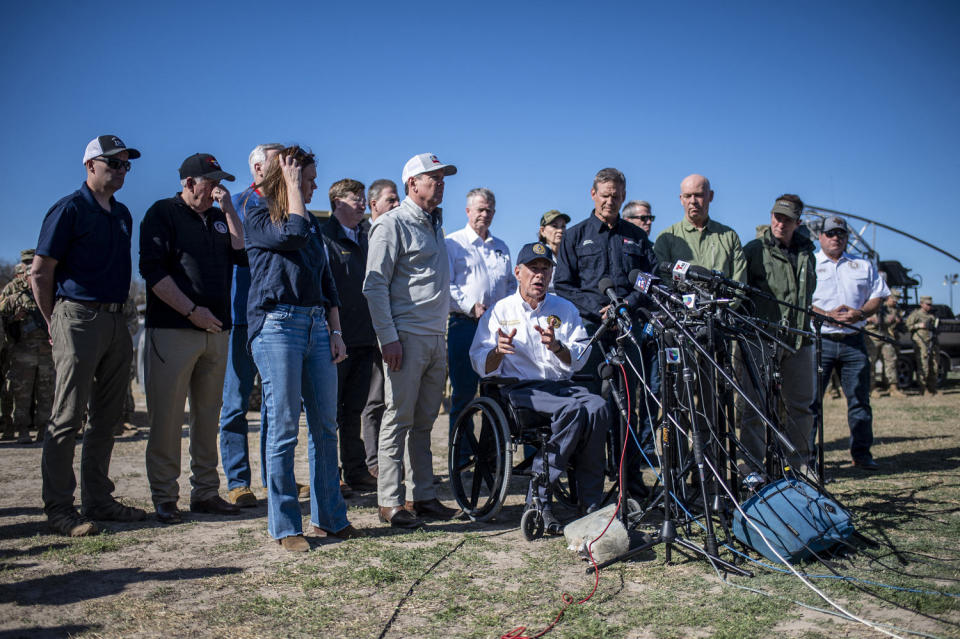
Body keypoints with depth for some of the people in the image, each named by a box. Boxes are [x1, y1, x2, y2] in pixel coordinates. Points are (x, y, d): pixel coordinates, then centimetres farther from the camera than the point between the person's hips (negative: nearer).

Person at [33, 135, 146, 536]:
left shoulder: (122, 214, 17)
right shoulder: (69, 209, -5)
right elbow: (40, 272, -6)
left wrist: (117, 313, 15)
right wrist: (54, 322, -2)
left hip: (115, 322, 8)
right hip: (79, 319, -7)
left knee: (107, 418, 10)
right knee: (67, 418, -4)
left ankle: (98, 500, 19)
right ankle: (58, 509, 2)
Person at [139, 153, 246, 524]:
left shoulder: (219, 218, 19)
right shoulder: (163, 213, 1)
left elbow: (243, 255, 5)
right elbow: (153, 270, -8)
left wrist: (229, 211, 1)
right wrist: (192, 310, -13)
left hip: (216, 330, 6)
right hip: (173, 330, -6)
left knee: (208, 416, 9)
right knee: (167, 417, -3)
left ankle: (205, 492, 16)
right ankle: (164, 497, 5)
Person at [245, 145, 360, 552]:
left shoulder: (312, 224, 19)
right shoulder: (258, 220, 1)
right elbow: (292, 234, -19)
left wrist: (335, 331, 10)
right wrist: (291, 185, -6)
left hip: (316, 327, 6)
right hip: (277, 325, -6)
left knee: (325, 424, 6)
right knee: (284, 426, -4)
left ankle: (329, 517, 16)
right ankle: (284, 526, 6)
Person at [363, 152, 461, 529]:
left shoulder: (435, 225, 19)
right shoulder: (393, 224, -6)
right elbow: (374, 284, -12)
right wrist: (388, 338, -17)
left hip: (436, 339, 8)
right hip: (407, 338, -8)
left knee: (424, 422, 11)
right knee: (399, 420, -3)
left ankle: (422, 496, 19)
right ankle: (389, 502, 4)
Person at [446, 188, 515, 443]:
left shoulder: (501, 247, 21)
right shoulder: (453, 243, 4)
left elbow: (511, 284, 27)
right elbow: (446, 285, -6)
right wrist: (471, 307, -15)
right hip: (464, 325, -5)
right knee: (464, 392, -4)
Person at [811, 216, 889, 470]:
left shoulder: (863, 266, 18)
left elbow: (878, 296, 13)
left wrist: (860, 313, -6)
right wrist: (827, 315, -14)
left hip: (854, 341, 3)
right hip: (819, 340, -3)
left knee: (859, 398, 5)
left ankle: (861, 453, 15)